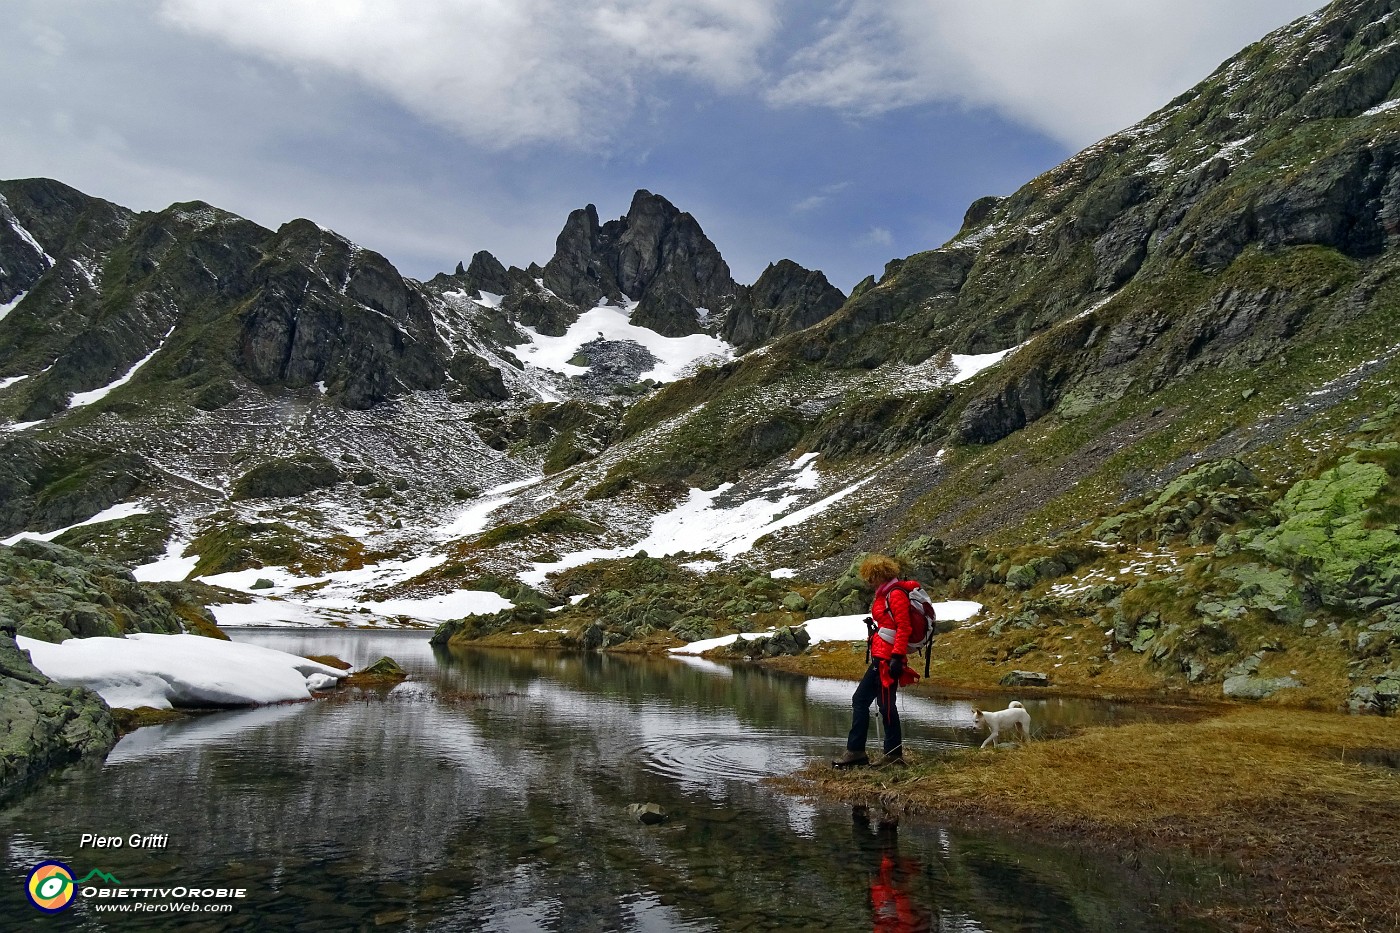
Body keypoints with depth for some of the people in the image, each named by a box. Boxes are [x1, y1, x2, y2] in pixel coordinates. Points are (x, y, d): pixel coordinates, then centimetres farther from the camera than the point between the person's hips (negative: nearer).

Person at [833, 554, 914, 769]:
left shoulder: (896, 594, -12)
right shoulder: (884, 595, 18)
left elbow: (903, 628, -19)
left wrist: (897, 656, -23)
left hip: (888, 660, -11)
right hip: (880, 659, 11)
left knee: (886, 705, -5)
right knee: (859, 699, 11)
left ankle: (894, 756, 5)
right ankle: (855, 751, 15)